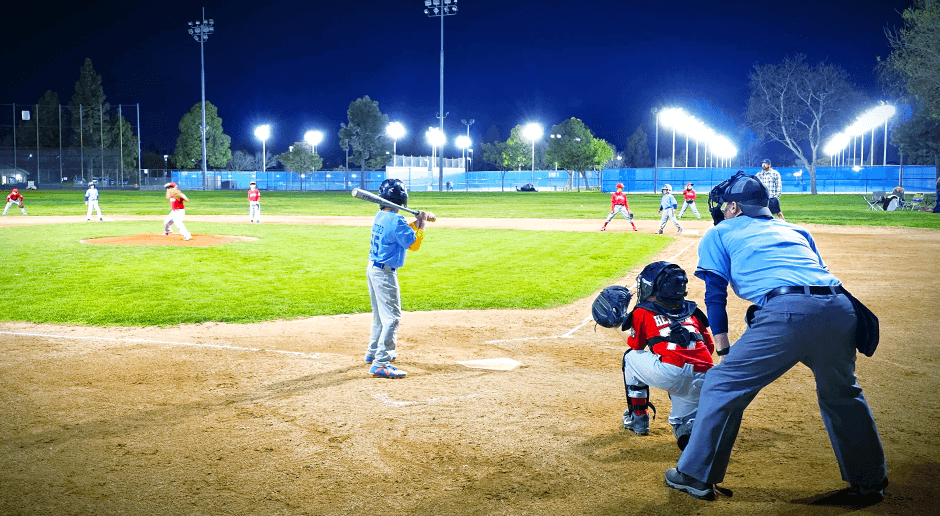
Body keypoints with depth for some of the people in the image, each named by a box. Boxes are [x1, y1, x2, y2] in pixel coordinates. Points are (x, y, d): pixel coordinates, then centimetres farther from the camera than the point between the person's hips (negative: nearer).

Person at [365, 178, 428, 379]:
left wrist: (417, 222, 7)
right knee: (392, 317, -10)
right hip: (385, 272, -10)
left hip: (372, 268, 10)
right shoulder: (396, 220, -20)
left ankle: (374, 352, 38)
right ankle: (380, 364, -16)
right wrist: (421, 225, -6)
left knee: (380, 314, 24)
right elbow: (413, 244, -16)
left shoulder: (380, 216, 8)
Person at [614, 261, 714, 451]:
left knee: (631, 356, 26)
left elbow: (636, 345, 28)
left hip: (671, 373, -4)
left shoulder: (643, 312, 15)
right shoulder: (692, 312, 26)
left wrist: (616, 327, 44)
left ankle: (637, 418, 27)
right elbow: (709, 347, 23)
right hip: (703, 381, 4)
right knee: (681, 426, 25)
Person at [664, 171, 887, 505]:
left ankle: (696, 476, 15)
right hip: (841, 308, 6)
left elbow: (715, 294, 14)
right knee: (842, 394, 26)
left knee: (722, 386, 8)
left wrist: (723, 351, 14)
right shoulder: (795, 230, 34)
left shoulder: (719, 234, 21)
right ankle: (869, 482, 34)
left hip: (787, 312, -5)